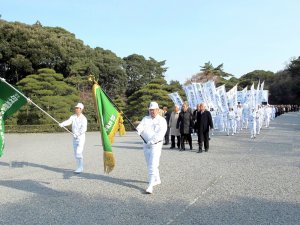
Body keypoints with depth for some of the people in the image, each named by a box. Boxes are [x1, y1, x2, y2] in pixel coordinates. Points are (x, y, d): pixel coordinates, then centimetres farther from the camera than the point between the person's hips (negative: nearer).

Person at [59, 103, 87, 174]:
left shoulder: (83, 118, -11)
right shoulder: (73, 117, 5)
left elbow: (84, 129, -20)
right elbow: (68, 121, -13)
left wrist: (77, 134, -31)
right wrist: (62, 124, -33)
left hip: (81, 137, -6)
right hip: (74, 138, 6)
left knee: (78, 153, -12)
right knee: (76, 153, 10)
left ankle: (80, 168, -4)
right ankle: (80, 168, 21)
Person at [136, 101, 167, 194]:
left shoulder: (162, 120, -5)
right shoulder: (145, 119, 10)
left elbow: (160, 134, -16)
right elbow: (140, 127, -7)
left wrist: (151, 141, -25)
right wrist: (138, 130, -31)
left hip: (156, 145, -6)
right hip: (146, 145, 6)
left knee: (152, 165, -13)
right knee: (150, 164, 17)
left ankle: (150, 186, -12)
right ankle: (157, 180, 37)